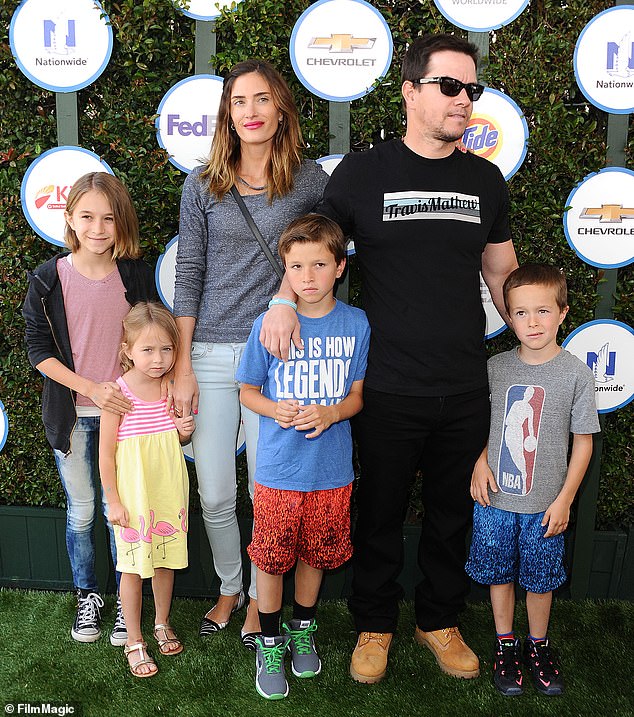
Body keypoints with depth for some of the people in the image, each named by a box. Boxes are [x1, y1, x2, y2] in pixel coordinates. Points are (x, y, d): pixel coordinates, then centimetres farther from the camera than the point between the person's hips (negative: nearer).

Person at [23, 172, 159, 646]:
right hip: (72, 414, 0)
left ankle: (127, 601, 26)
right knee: (81, 511, 13)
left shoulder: (136, 274, -4)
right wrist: (92, 389, -18)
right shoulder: (49, 279, -7)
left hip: (124, 410, 0)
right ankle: (88, 595, 34)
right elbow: (39, 350, -6)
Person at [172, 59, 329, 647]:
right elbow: (188, 278, 3)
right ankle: (228, 589, 34)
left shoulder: (310, 179, 2)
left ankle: (260, 599, 30)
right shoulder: (202, 185, 4)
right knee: (214, 495, 8)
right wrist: (182, 366, 0)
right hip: (212, 354, 1)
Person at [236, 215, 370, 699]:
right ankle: (270, 641, 33)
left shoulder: (356, 324, -4)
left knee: (317, 553, 17)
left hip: (332, 470, 2)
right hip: (278, 471, -1)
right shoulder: (269, 325, -8)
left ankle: (303, 629, 42)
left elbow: (358, 395, 3)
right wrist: (277, 409, -17)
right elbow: (248, 391, 2)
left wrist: (330, 413, -17)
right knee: (271, 557, 9)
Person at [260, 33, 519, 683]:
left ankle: (440, 620, 40)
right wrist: (284, 297, -14)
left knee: (453, 514, 17)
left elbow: (503, 272, 15)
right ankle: (374, 625, 35)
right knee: (380, 514, 12)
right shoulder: (363, 172, -2)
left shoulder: (485, 179, 7)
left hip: (467, 391, 3)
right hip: (389, 390, -3)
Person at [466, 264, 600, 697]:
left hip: (544, 504, -2)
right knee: (499, 573, 15)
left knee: (540, 579, 14)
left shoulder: (576, 374, -10)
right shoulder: (495, 368, -3)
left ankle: (538, 646, 37)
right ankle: (505, 645, 35)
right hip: (495, 498, 2)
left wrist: (564, 499, -6)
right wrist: (480, 462, -6)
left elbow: (583, 441, -4)